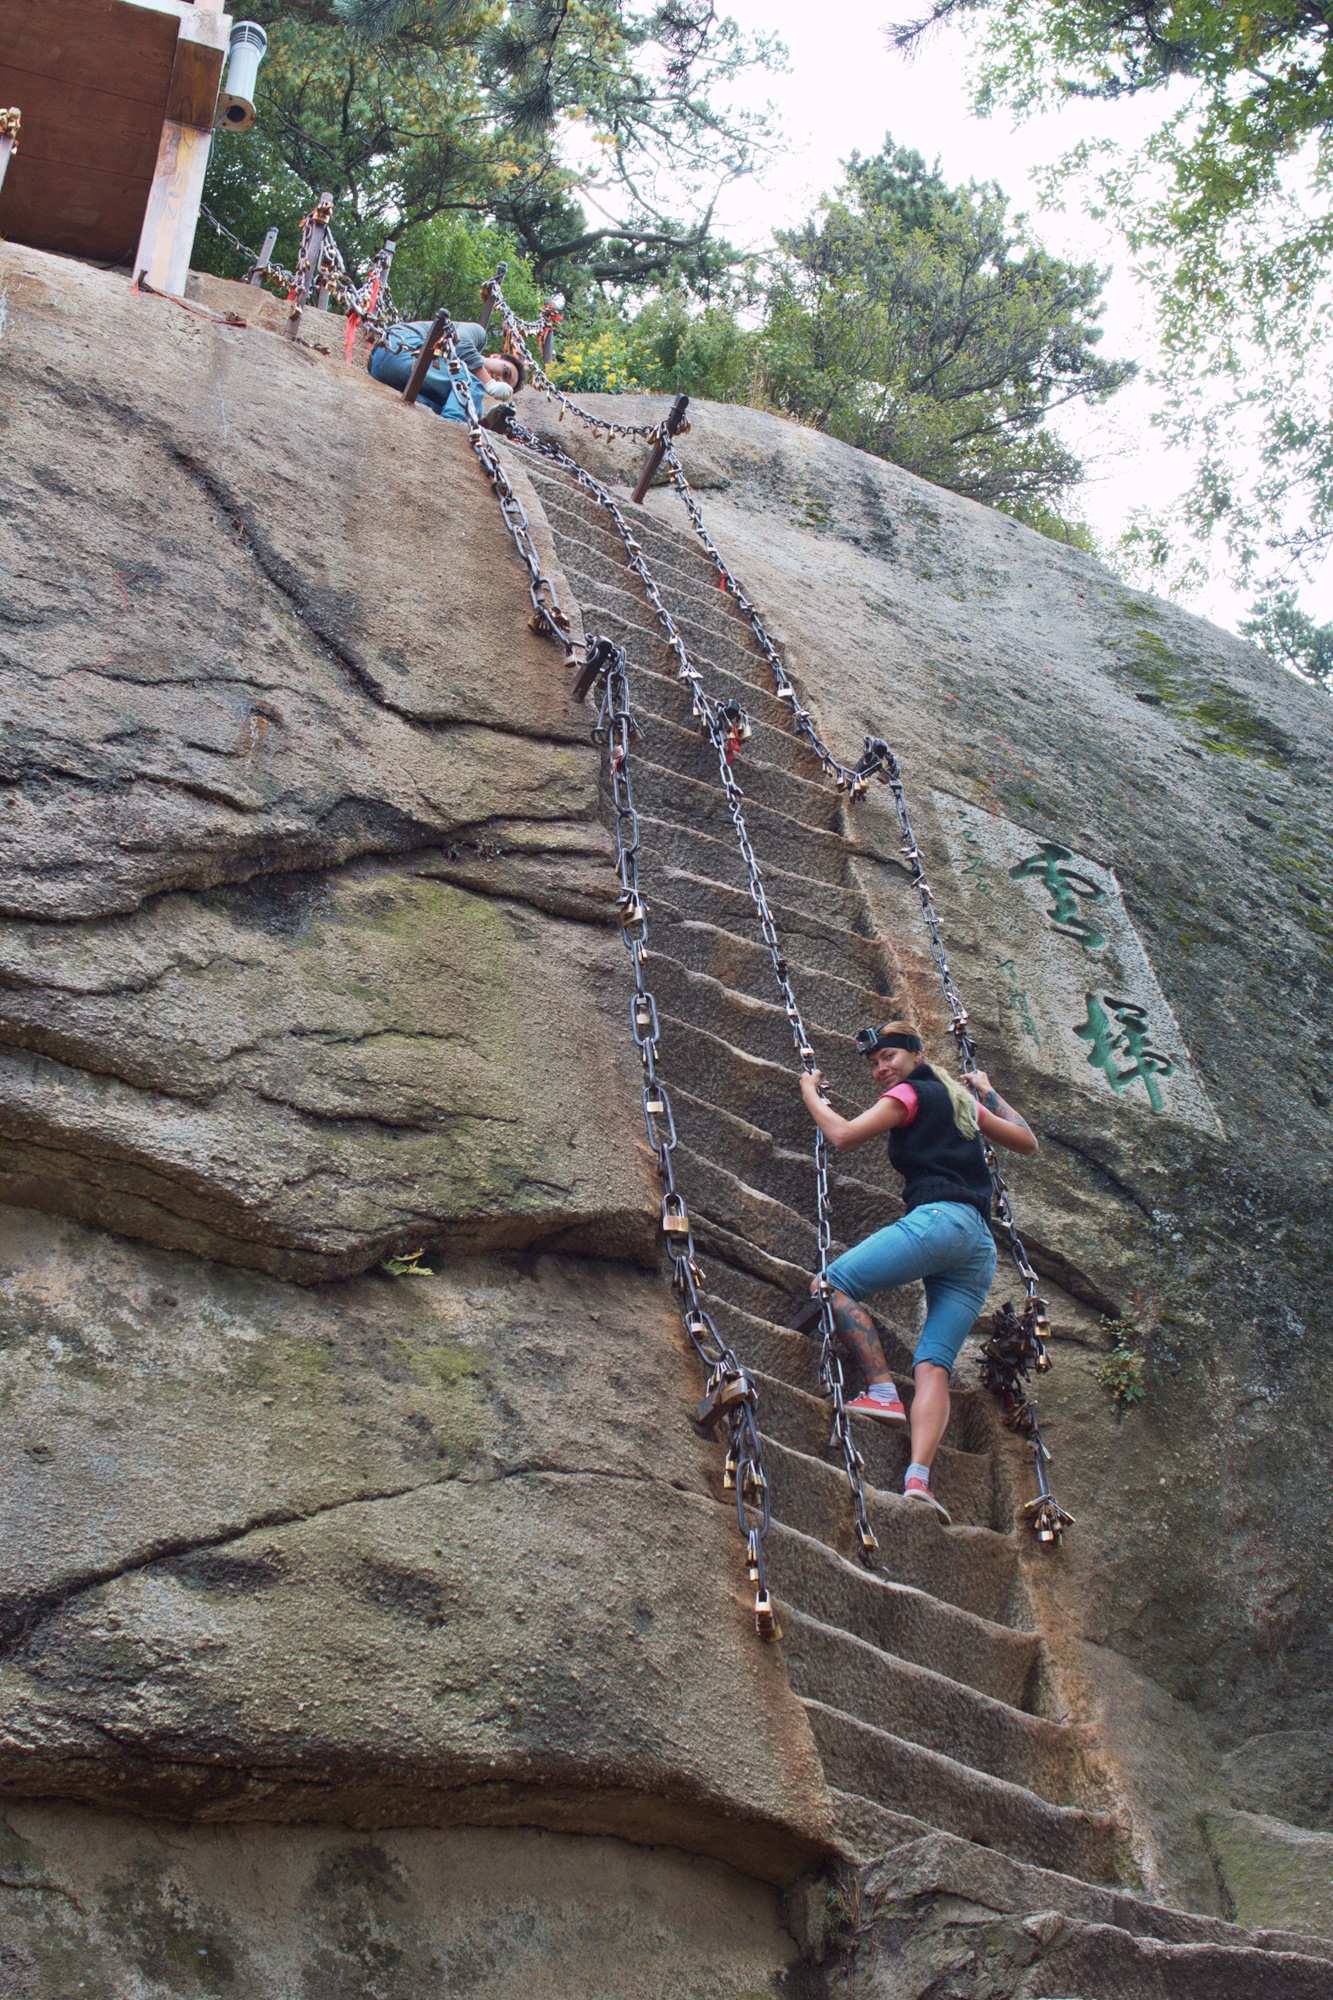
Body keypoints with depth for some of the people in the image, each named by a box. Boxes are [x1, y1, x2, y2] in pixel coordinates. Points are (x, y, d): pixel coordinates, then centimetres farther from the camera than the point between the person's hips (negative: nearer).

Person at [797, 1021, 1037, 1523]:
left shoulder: (909, 1094, 7)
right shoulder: (960, 1099, 28)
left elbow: (843, 1135, 1)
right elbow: (1027, 1141, 36)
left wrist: (810, 1092, 17)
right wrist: (988, 1093, 47)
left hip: (940, 1218, -8)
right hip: (980, 1243, 8)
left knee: (831, 1285, -6)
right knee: (933, 1365, -6)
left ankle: (883, 1392, -18)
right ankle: (919, 1477, -24)